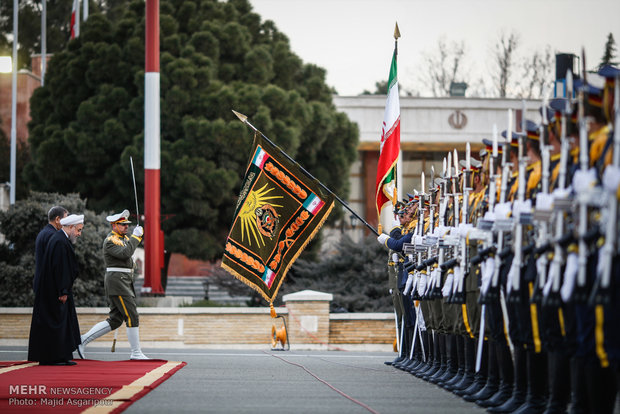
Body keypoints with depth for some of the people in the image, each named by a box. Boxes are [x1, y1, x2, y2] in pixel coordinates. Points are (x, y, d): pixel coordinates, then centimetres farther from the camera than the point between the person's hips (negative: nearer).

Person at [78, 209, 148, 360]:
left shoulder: (124, 238, 20)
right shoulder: (110, 240, -12)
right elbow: (125, 253, -24)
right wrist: (135, 236, -17)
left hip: (126, 282, 10)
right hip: (117, 281, -10)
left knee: (115, 320, 8)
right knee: (132, 316, -9)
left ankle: (84, 339, 10)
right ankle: (136, 353, -3)